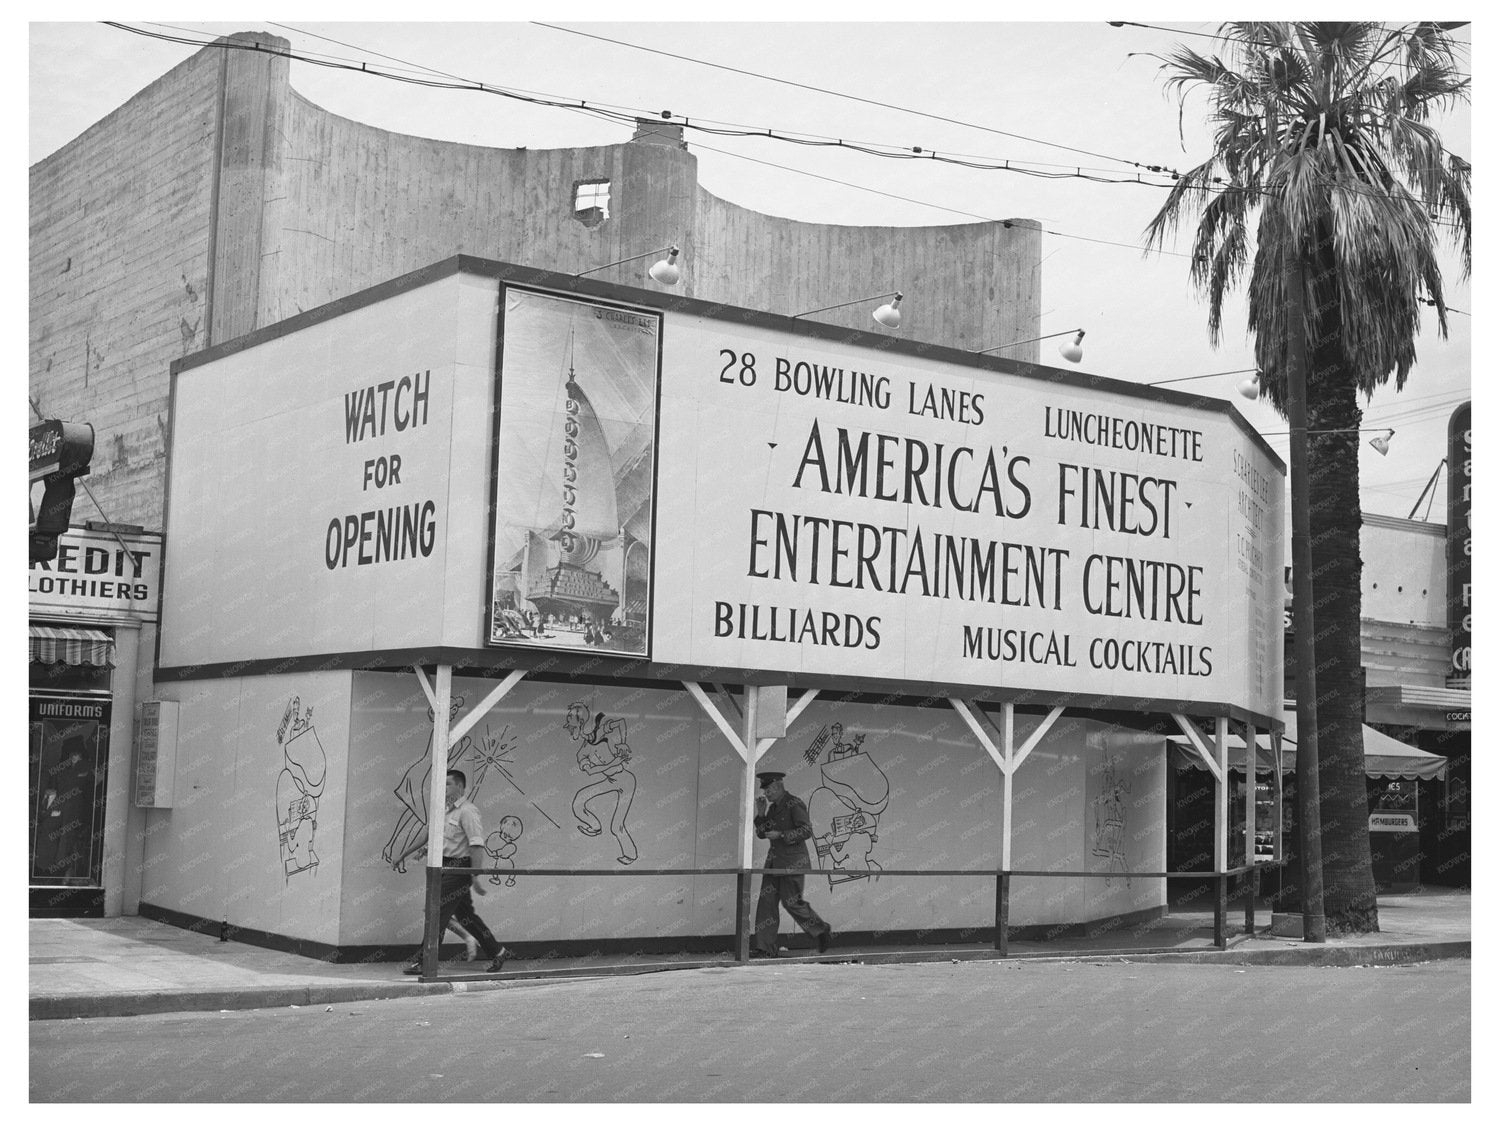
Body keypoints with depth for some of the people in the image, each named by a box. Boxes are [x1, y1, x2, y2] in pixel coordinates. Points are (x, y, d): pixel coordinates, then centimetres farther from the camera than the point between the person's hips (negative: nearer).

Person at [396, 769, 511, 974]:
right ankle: (497, 952, 22)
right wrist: (404, 854, 28)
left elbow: (476, 845, -19)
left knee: (439, 913, -7)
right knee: (464, 915, 12)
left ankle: (422, 961, -4)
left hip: (459, 868, -9)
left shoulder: (467, 811, -12)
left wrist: (475, 877, -26)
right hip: (448, 868, 9)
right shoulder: (447, 812, 16)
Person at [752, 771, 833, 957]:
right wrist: (761, 813, 3)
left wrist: (781, 835, -19)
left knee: (792, 902, -6)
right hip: (774, 861, 8)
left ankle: (823, 931, 15)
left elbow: (806, 830, -16)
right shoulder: (773, 807, 15)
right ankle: (765, 948, 1)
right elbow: (761, 833, 16)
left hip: (793, 861, -8)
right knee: (767, 902, 0)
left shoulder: (794, 805, -10)